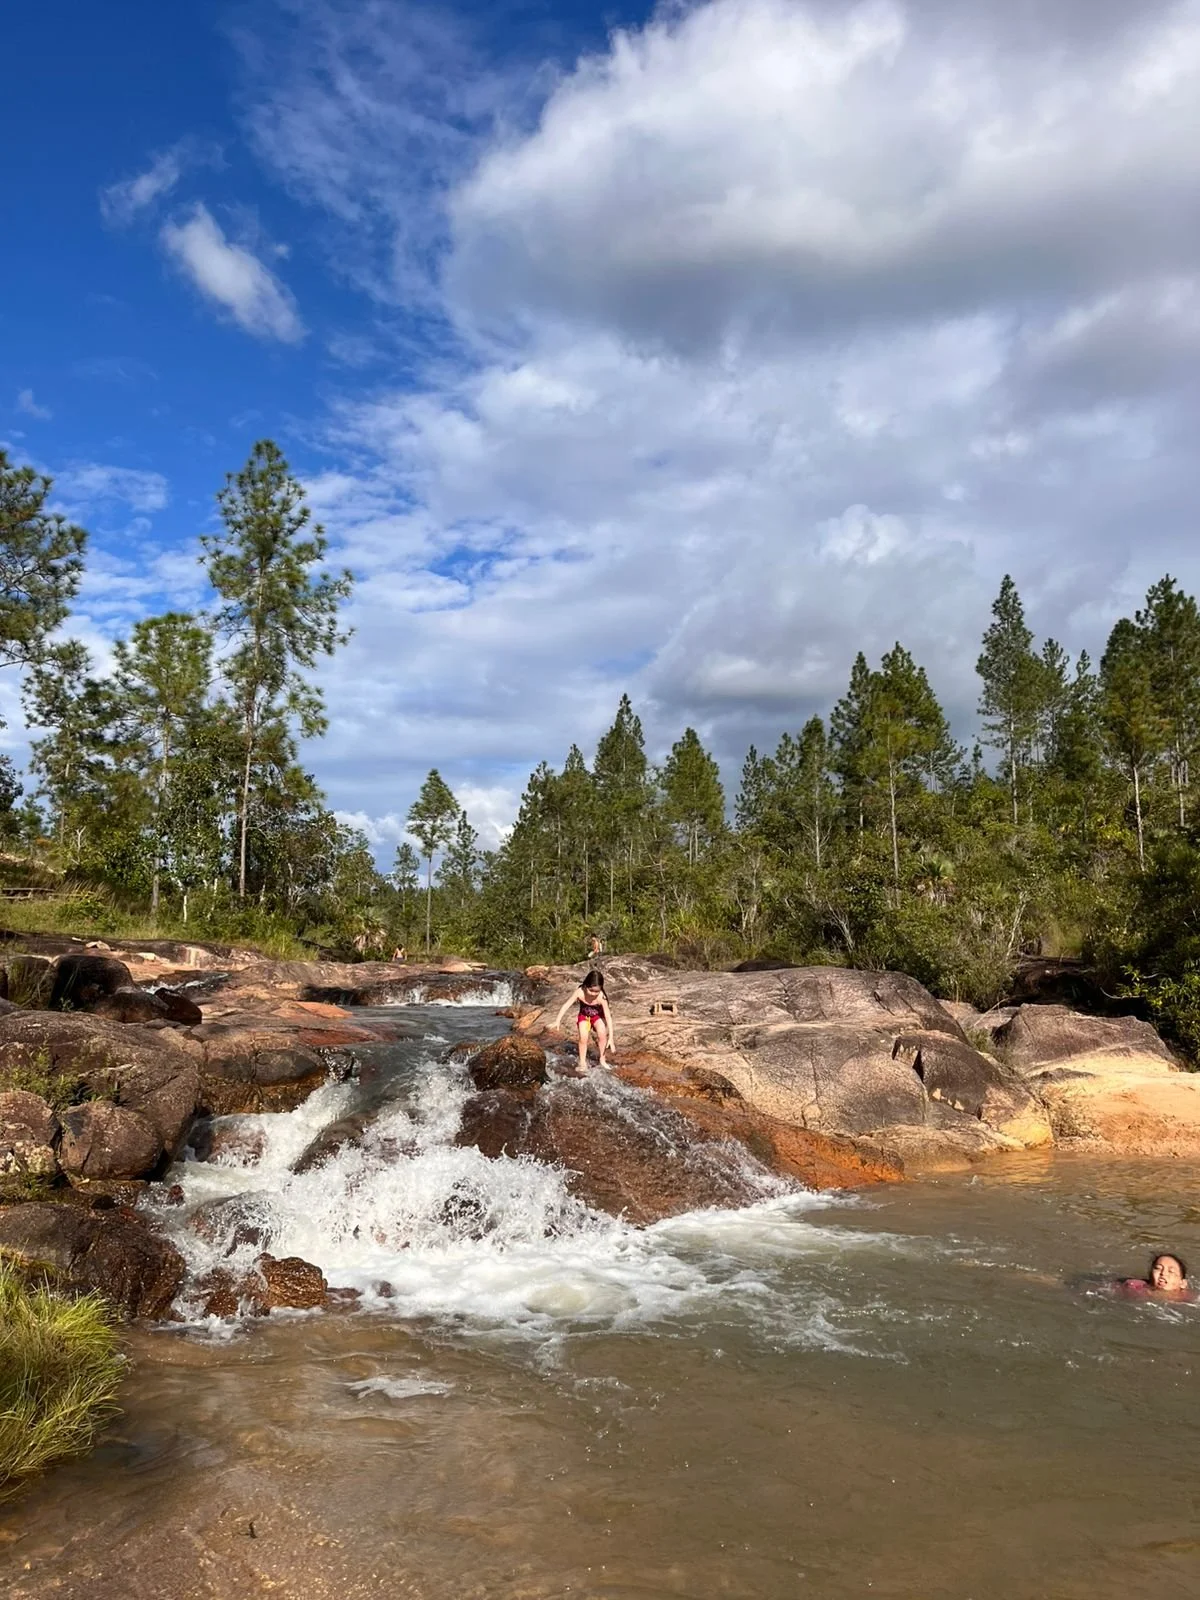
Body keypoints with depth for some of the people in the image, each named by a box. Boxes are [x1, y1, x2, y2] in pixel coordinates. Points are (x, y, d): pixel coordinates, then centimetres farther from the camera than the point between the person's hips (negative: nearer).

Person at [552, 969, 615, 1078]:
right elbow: (567, 1005, -21)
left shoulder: (601, 997, -32)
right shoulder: (580, 992, -29)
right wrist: (558, 1020, -26)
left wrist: (610, 1038, -29)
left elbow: (608, 1017, -29)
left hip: (597, 1016, -1)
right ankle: (582, 1063, -2)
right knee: (583, 1037, -21)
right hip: (584, 1016, 1)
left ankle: (602, 1059, -2)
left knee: (602, 1033, -25)